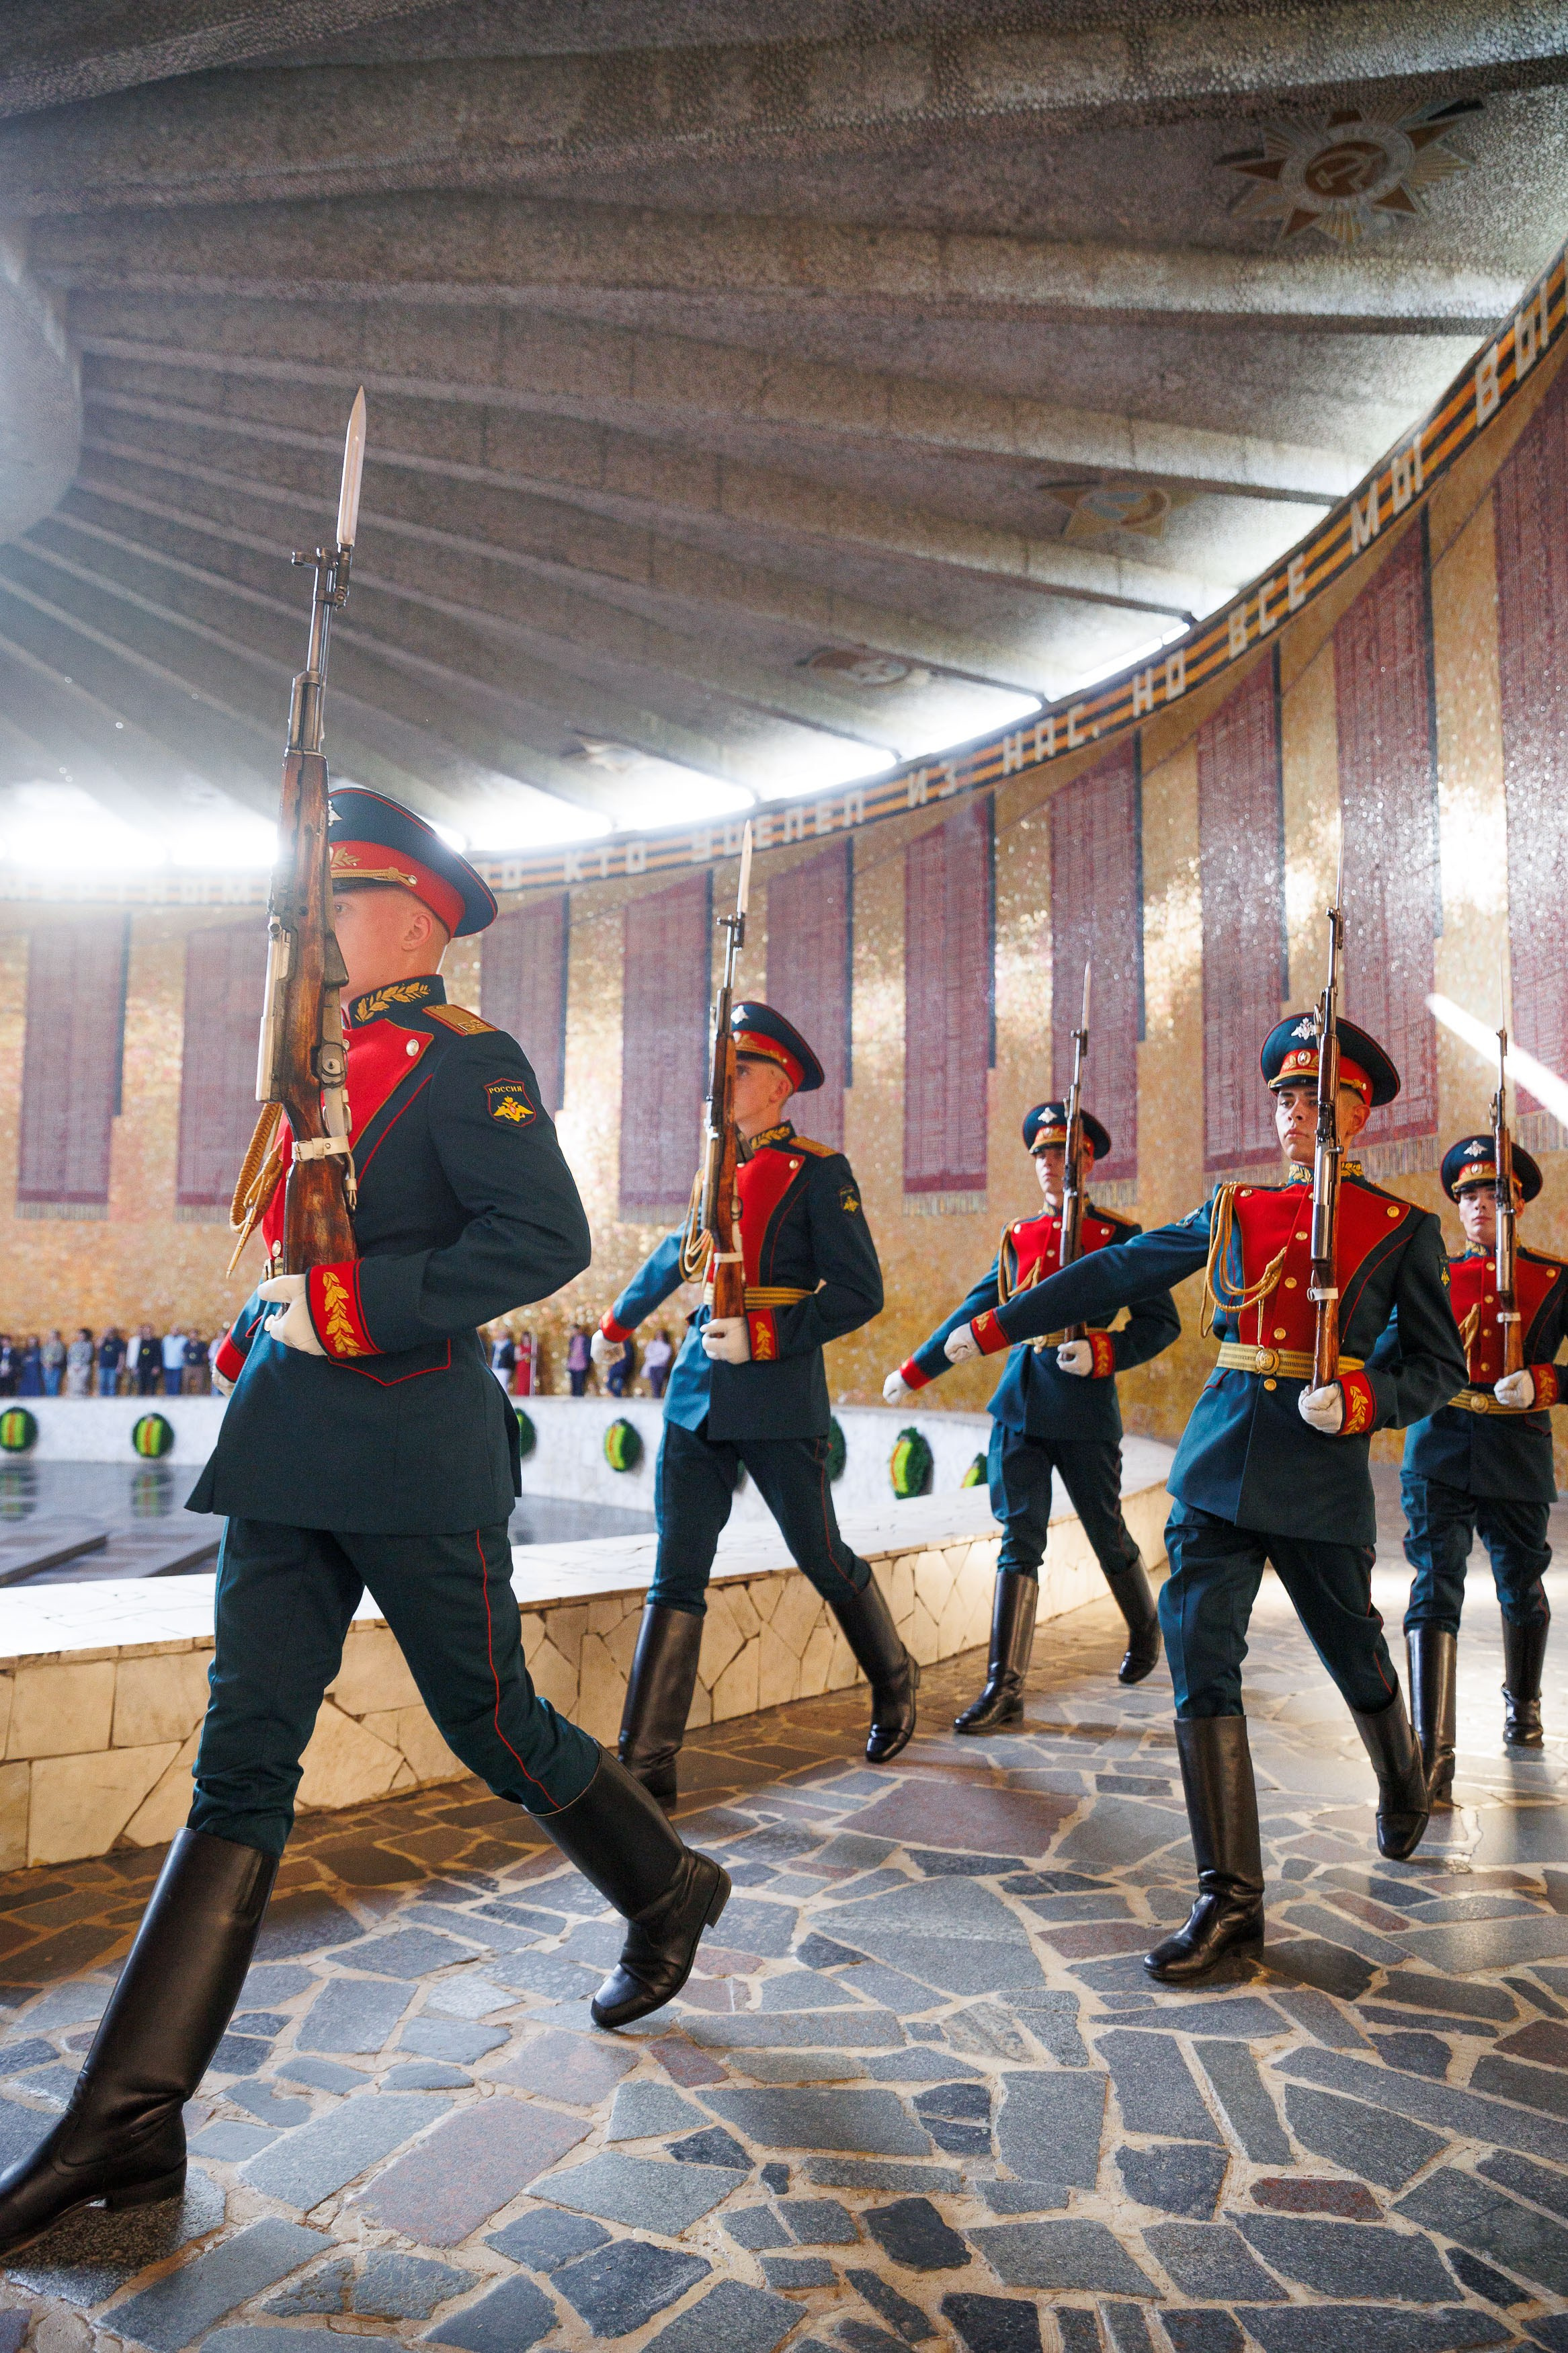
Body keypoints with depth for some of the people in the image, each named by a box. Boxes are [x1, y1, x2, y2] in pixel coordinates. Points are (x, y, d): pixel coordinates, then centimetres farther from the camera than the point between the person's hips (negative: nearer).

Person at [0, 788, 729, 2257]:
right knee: (243, 1759, 7)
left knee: (491, 1722, 8)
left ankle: (671, 1894, 35)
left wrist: (365, 1302, -23)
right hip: (290, 1448, 7)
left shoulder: (466, 1064, -9)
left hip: (413, 1456, -7)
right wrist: (259, 1332, 13)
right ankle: (130, 2118, 14)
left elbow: (547, 1237, -20)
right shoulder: (331, 1064, 16)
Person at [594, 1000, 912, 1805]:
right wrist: (619, 1321, 42)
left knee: (823, 1560, 12)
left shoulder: (818, 1172, -6)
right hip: (697, 1393, 5)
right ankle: (645, 1764, 5)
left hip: (778, 1397, -5)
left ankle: (895, 1685, 38)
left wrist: (764, 1334, -19)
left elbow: (860, 1292, -9)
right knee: (675, 1578, 1)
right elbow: (678, 1255, 31)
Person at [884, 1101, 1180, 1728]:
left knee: (1107, 1534, 12)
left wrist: (1100, 1354, -20)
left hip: (1084, 1409, -3)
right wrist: (913, 1371, 18)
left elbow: (1162, 1322, -4)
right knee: (1018, 1541, -2)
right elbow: (974, 1313, 17)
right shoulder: (1016, 1237, 11)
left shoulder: (1121, 1235, -2)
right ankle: (1004, 1686, -2)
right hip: (1019, 1406, 3)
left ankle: (1146, 1630, 41)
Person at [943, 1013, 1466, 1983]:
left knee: (1356, 1656, 16)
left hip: (1323, 1475, -2)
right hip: (1221, 1465, 2)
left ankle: (1403, 1775, 51)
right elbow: (1117, 1271, 11)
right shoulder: (1235, 1210, 9)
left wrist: (1361, 1402, -18)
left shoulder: (1404, 1229, 1)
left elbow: (1441, 1365, 3)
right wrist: (994, 1326, 11)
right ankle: (1232, 1896, 4)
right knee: (1201, 1665, -6)